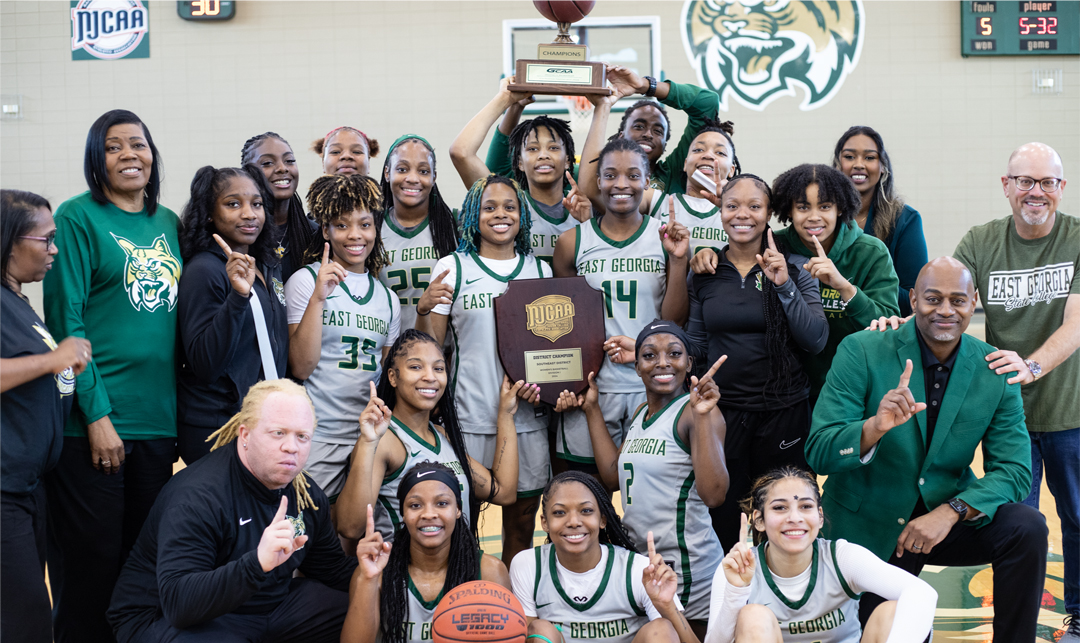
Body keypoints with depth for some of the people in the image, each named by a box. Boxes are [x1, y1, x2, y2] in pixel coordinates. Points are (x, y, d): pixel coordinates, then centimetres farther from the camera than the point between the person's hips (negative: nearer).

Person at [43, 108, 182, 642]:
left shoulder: (168, 222, 12)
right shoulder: (78, 217, -5)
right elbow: (66, 320, -10)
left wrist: (180, 414, 10)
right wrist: (97, 413, -15)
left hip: (159, 419, 6)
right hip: (94, 420, -6)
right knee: (91, 562, 2)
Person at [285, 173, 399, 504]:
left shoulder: (387, 298, 12)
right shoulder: (306, 281, -3)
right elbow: (301, 367, -11)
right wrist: (319, 296, -18)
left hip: (371, 437, 5)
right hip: (318, 438, -4)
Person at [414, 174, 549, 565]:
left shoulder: (539, 269, 11)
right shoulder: (453, 267, 3)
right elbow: (430, 348, 3)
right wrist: (424, 310, -17)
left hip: (528, 415, 3)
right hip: (470, 415, -3)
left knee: (522, 516, 9)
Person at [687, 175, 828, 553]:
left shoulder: (794, 268, -1)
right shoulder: (704, 273, 5)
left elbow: (816, 341, -10)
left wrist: (784, 284, -19)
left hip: (784, 411, -1)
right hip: (721, 410, 1)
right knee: (720, 525, 5)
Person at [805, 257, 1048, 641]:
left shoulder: (995, 371, -5)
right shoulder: (861, 352, -14)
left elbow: (1014, 470, -8)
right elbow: (818, 455, -18)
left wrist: (950, 512, -26)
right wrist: (875, 426, -39)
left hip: (946, 519, 2)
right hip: (868, 525, -2)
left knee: (1026, 528, -22)